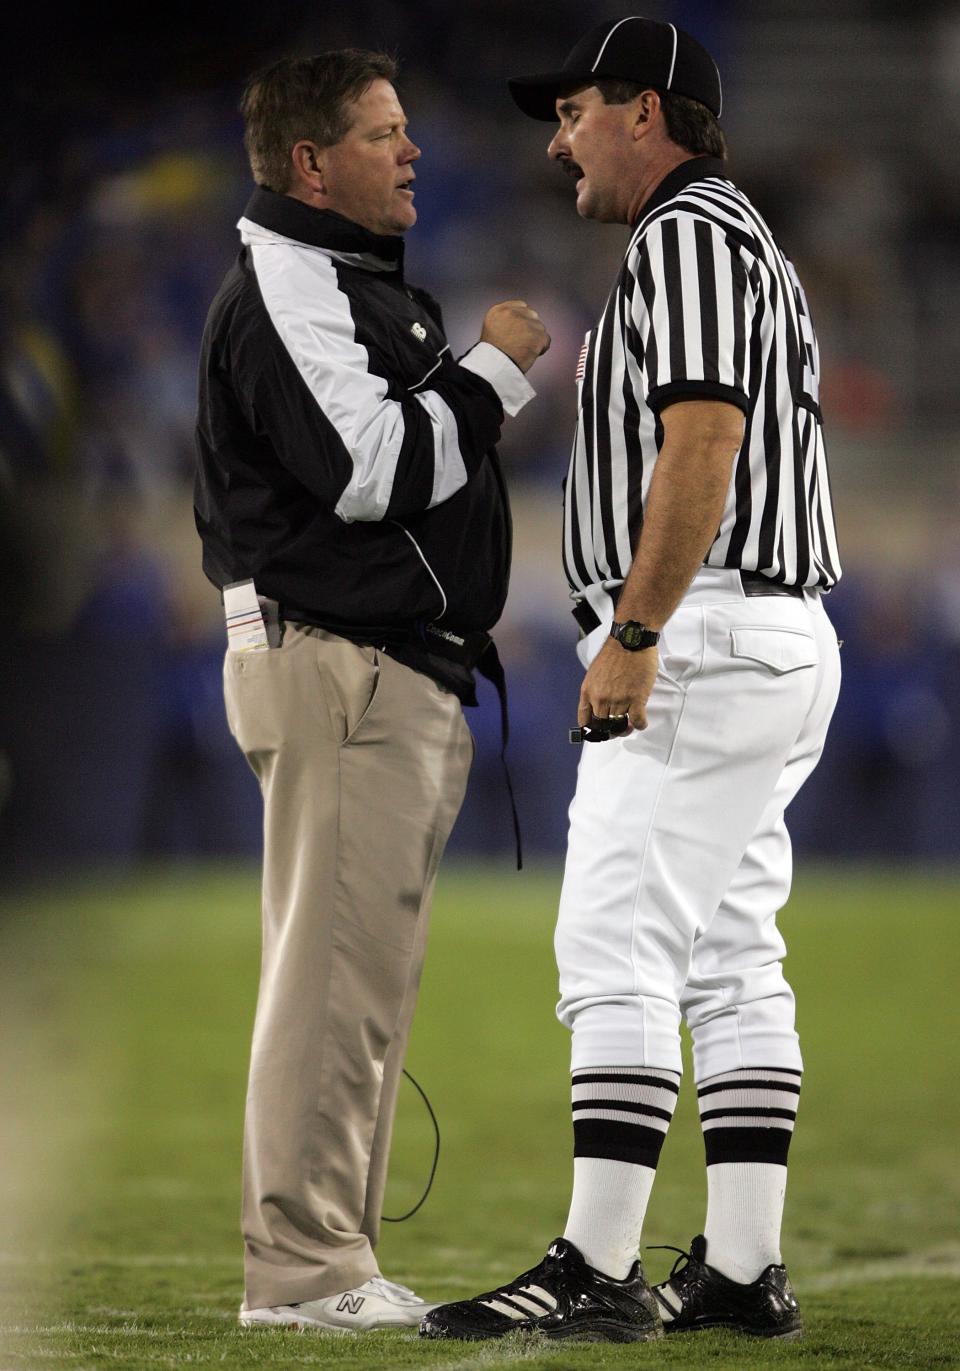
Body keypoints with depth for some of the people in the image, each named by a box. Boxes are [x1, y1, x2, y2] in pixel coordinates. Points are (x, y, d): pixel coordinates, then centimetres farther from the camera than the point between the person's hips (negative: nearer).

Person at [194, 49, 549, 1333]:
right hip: (335, 662, -11)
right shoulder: (282, 286, -11)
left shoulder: (363, 285, 23)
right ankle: (300, 1267, -11)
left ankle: (332, 1261, 15)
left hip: (402, 672, 11)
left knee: (368, 970, 11)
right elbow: (367, 468, -21)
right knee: (336, 966, -11)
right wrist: (495, 371, -12)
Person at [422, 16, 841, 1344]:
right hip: (782, 638, 11)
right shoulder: (749, 241, 24)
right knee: (732, 959, 9)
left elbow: (703, 443, -21)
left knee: (616, 949, -13)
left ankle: (596, 1272, -16)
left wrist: (633, 633, -24)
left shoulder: (685, 233, -9)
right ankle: (745, 1269, 9)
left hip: (701, 637, -11)